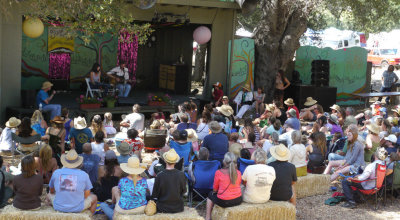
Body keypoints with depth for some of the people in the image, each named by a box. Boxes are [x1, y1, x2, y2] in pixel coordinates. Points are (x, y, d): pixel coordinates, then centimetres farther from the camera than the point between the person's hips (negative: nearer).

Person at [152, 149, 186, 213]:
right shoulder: (181, 175, -16)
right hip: (178, 208, 2)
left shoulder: (160, 175, -21)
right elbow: (184, 191, 1)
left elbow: (154, 195, -9)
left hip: (163, 208, -2)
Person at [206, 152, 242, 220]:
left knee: (210, 194, 26)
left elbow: (215, 190, -3)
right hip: (238, 201, 4)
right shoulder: (238, 173, -3)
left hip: (224, 202, -4)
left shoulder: (218, 172, -13)